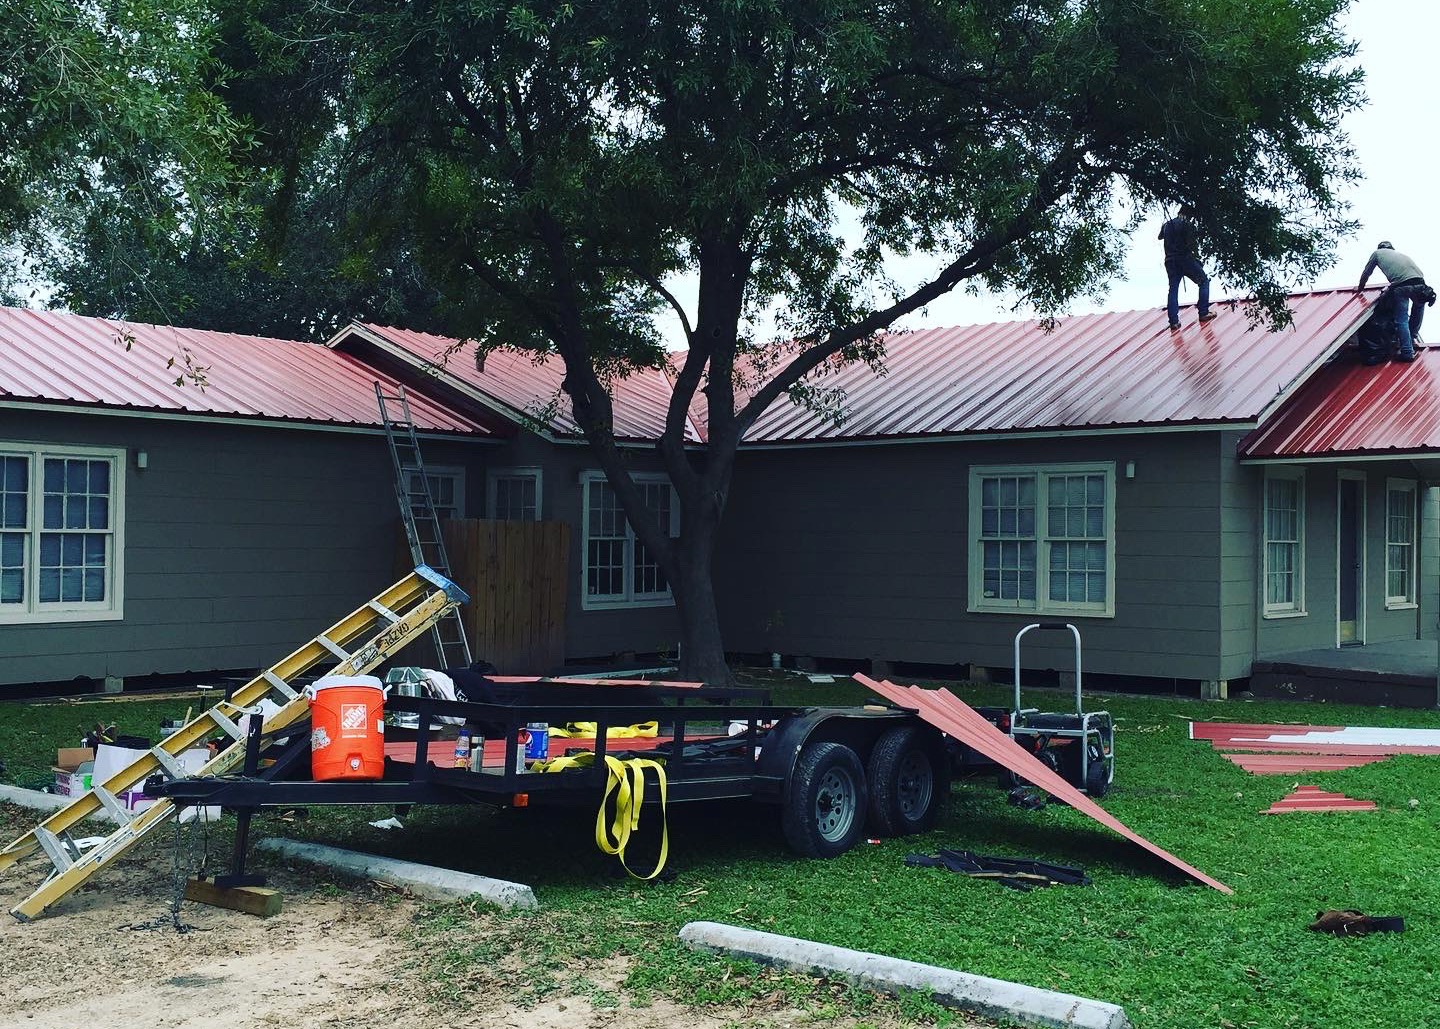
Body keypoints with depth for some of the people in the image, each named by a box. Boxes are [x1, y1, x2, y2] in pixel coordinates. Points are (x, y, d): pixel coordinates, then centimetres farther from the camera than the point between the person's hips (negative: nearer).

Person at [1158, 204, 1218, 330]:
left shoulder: (1167, 225, 11)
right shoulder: (1188, 225, -7)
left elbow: (1159, 237, 31)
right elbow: (1190, 244, -16)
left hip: (1170, 261, 5)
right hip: (1185, 259, -5)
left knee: (1173, 290, 7)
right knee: (1204, 281, 10)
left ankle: (1173, 321, -1)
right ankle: (1203, 312, 3)